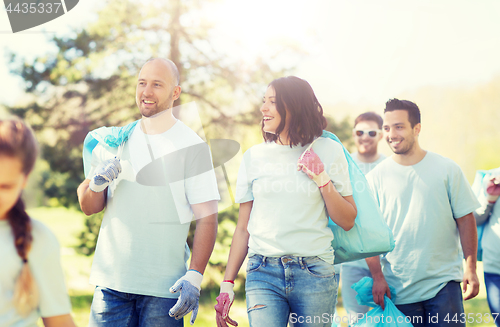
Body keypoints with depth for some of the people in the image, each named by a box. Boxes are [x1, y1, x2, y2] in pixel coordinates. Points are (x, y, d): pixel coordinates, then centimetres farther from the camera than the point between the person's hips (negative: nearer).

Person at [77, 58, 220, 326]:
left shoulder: (191, 145, -3)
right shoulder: (114, 141, 9)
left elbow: (207, 217, -8)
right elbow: (88, 207, 11)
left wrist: (195, 276, -17)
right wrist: (96, 183, -10)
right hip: (111, 281, 3)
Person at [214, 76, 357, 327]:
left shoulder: (328, 151, 4)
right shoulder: (254, 156, 9)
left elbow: (347, 222, 4)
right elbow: (243, 227, 12)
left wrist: (322, 179, -7)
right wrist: (227, 283, 6)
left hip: (314, 273, -1)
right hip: (263, 273, 1)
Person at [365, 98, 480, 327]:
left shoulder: (446, 169, 1)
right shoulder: (375, 177, 1)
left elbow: (465, 220, 3)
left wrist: (471, 269, -2)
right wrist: (377, 276, -7)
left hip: (444, 283, 0)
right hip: (399, 289, 1)